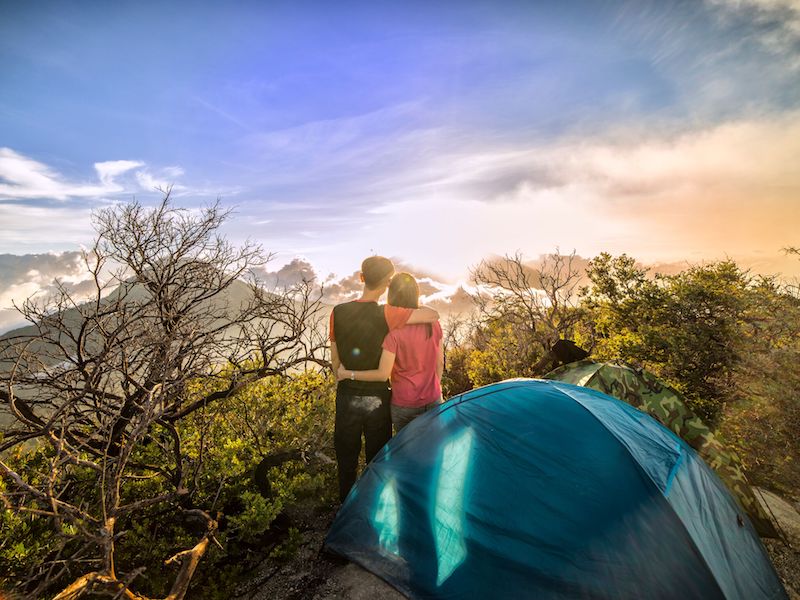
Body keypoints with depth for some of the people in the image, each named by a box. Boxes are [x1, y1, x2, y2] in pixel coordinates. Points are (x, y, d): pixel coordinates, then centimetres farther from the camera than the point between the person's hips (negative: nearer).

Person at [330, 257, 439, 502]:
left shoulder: (338, 312, -11)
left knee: (346, 457, 23)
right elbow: (434, 315, -19)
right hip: (378, 398, -2)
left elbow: (335, 360, -2)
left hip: (347, 397, 2)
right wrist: (410, 308, -2)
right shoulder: (386, 314, -21)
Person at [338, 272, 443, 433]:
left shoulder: (394, 333, -23)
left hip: (404, 404, -3)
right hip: (432, 401, 4)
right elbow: (440, 362, 0)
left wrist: (347, 374, -11)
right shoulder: (433, 323, -9)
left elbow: (383, 374, -21)